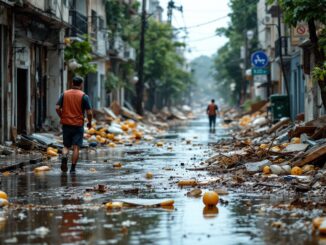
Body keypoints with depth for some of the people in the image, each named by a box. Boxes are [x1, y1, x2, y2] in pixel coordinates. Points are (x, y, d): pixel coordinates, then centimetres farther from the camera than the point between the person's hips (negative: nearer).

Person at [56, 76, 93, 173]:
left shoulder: (64, 94, 4)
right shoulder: (84, 96, -5)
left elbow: (57, 108, -1)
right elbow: (89, 112, -8)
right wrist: (89, 122, 8)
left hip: (66, 124, 3)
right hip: (78, 125, -3)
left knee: (66, 146, 13)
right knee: (76, 147, 2)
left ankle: (64, 156, -17)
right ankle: (73, 168, 0)